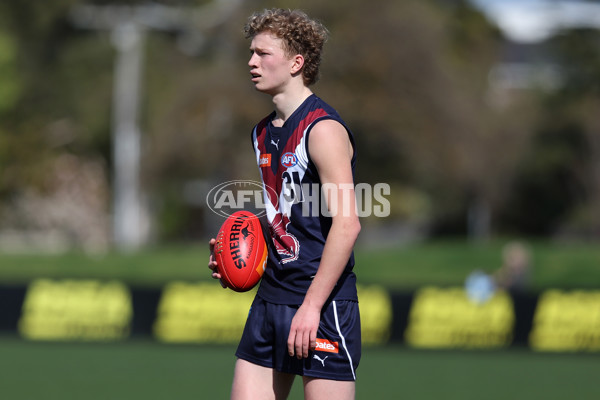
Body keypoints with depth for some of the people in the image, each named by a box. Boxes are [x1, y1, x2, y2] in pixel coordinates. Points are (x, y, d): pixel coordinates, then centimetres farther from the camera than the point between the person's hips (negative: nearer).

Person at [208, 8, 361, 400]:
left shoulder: (323, 129, -13)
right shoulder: (263, 132, 14)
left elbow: (346, 224, -19)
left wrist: (311, 306, -22)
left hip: (322, 301, -8)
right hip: (272, 294, 8)